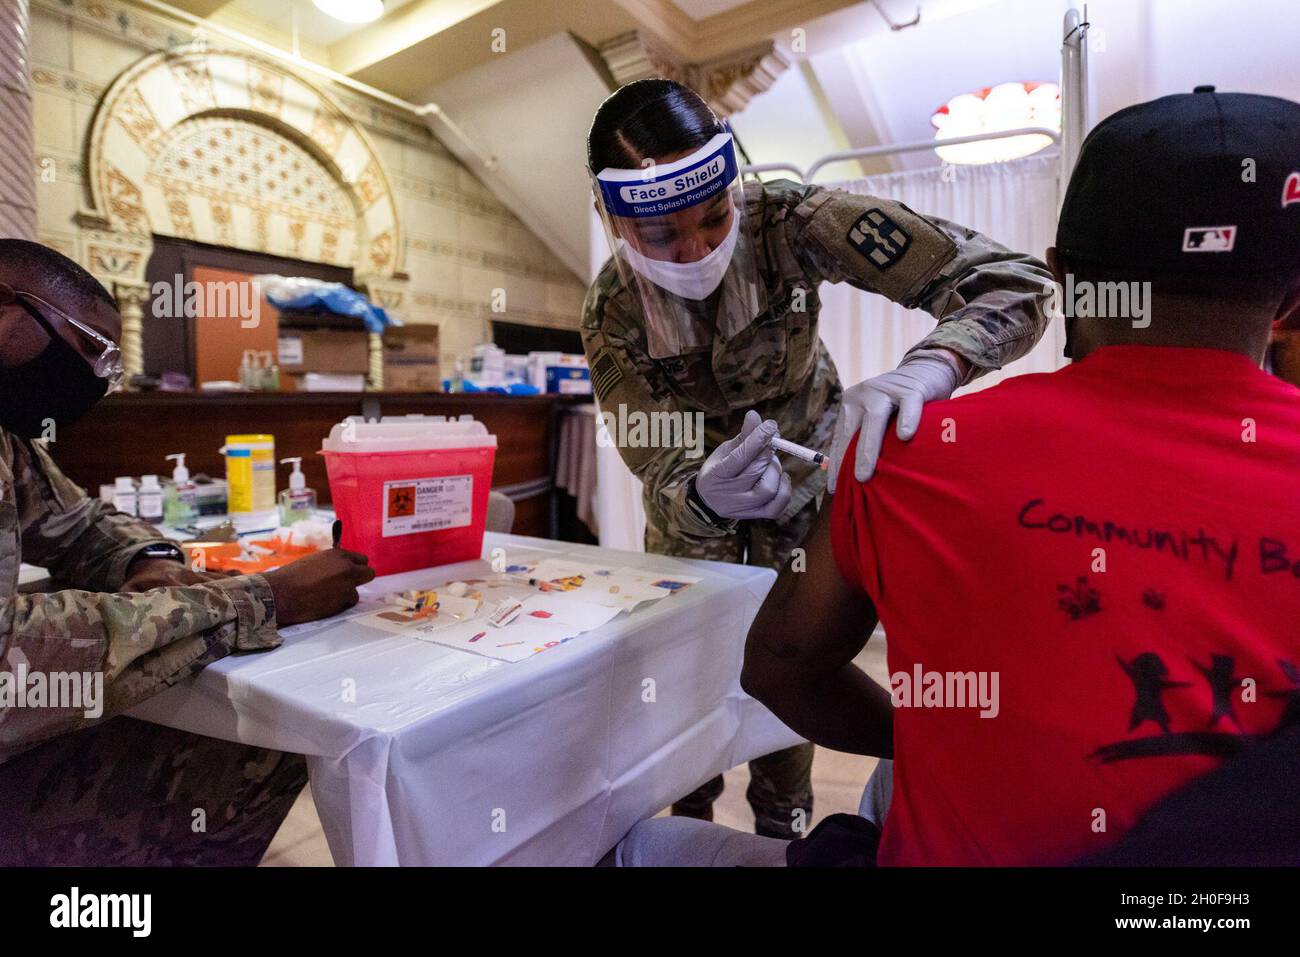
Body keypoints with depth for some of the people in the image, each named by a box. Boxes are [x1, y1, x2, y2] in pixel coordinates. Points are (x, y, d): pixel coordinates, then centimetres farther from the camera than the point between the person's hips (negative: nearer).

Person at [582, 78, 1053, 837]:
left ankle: (782, 834, 37)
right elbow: (664, 471, -28)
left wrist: (925, 371, -57)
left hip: (806, 466, -1)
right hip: (694, 492, 2)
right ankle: (689, 825, 44)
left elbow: (1012, 281, -35)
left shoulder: (788, 221, -31)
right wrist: (706, 496, -53)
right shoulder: (612, 314, -25)